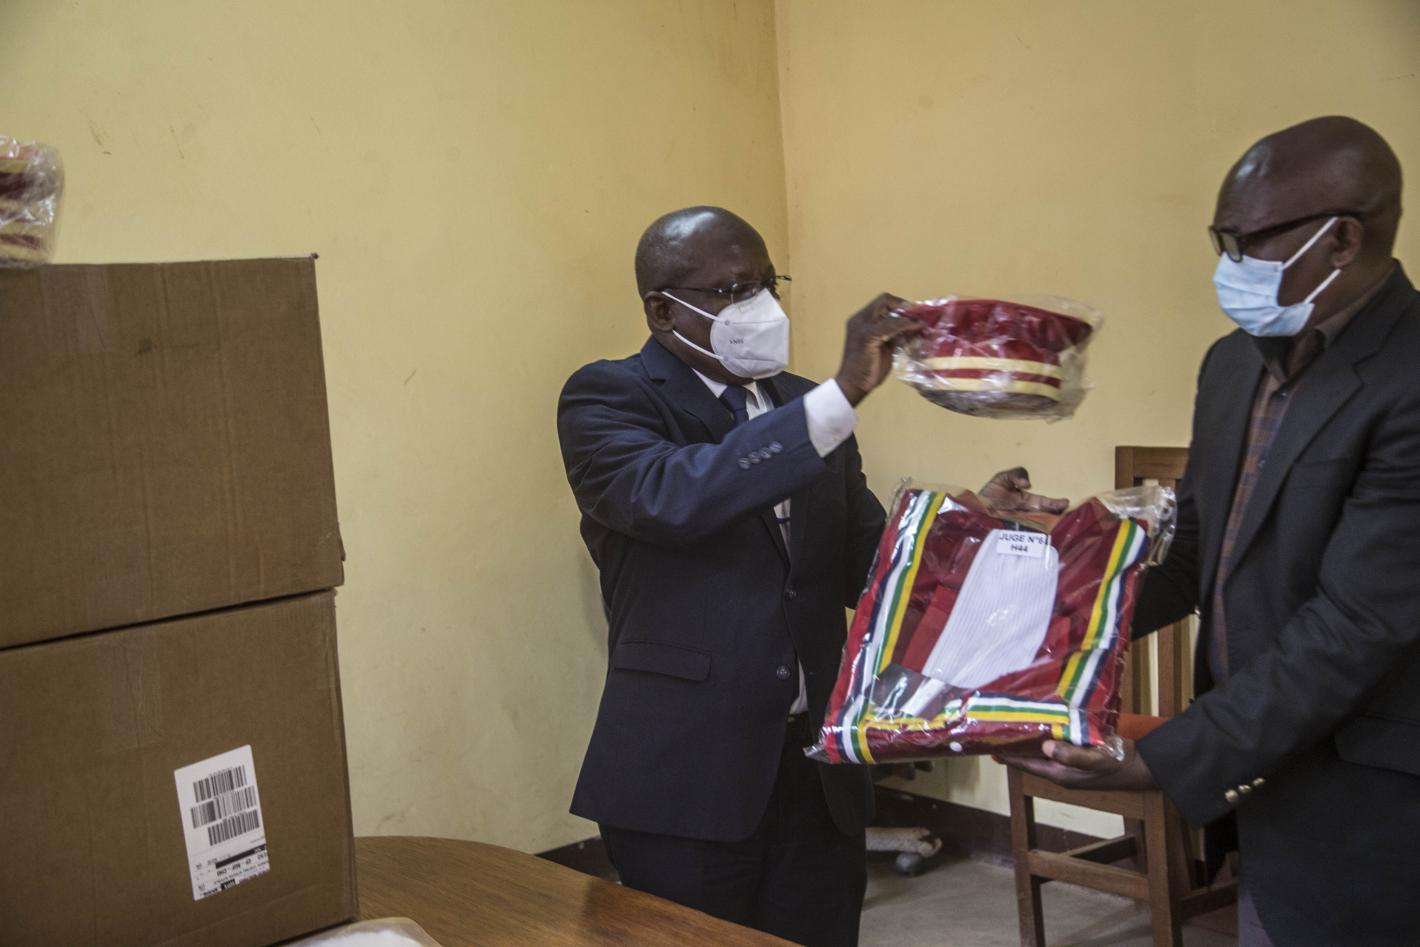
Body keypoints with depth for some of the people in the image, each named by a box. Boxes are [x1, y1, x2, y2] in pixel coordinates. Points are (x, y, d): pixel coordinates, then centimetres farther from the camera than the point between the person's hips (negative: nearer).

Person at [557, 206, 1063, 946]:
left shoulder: (804, 407, 12)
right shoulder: (608, 399, -6)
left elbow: (866, 564, 11)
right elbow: (669, 497, -27)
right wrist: (843, 394, -31)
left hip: (818, 770, 6)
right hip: (684, 775, -5)